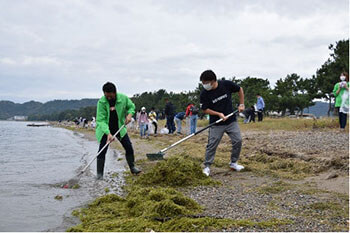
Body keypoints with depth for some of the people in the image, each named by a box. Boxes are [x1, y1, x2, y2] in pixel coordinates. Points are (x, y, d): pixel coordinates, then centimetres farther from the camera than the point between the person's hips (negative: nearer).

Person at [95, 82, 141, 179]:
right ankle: (99, 173, -2)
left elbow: (131, 106, 8)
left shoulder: (123, 98, -13)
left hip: (120, 128, 3)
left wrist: (129, 114, -14)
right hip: (105, 129, -3)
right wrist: (108, 133, -38)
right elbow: (101, 120, -25)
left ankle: (132, 167, 25)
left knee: (129, 147, 5)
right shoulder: (101, 102, -22)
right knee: (102, 150, -11)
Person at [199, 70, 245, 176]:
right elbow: (205, 109, -7)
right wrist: (219, 114, -20)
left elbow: (240, 89, 7)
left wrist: (241, 104, 3)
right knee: (212, 144, -5)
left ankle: (233, 163, 18)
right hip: (216, 124, -2)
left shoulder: (226, 84, -10)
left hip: (231, 121, 2)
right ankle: (207, 166, 7)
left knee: (238, 141, 0)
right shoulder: (204, 94, -13)